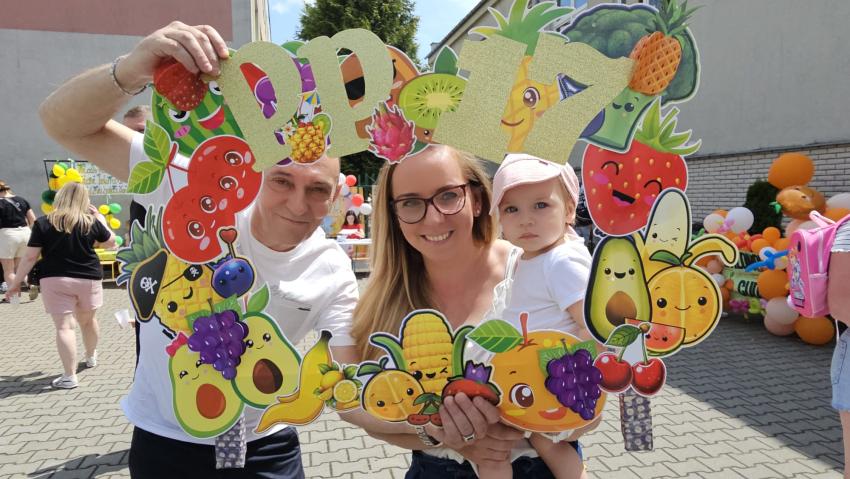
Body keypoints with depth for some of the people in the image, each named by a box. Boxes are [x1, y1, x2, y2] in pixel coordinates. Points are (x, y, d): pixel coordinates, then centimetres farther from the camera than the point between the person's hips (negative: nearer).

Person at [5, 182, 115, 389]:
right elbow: (111, 242, 12)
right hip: (88, 278, 2)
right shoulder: (92, 221, -3)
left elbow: (30, 257, -6)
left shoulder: (43, 223, -6)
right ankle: (91, 357, 43)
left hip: (55, 280, -2)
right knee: (88, 319, 21)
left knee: (64, 326, -3)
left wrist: (16, 282, 4)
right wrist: (100, 218, 19)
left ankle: (69, 376, -6)